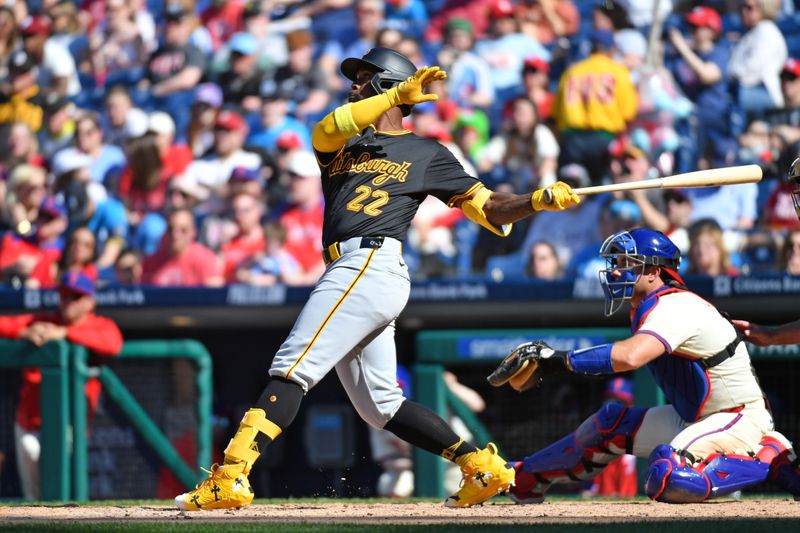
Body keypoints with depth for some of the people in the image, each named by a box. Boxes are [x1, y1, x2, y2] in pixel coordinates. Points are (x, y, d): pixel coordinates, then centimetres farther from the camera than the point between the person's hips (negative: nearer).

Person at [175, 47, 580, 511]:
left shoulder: (427, 155, 12)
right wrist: (397, 96, -7)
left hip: (372, 263, -7)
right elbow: (325, 131, 0)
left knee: (292, 371, -16)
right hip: (349, 272, 7)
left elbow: (491, 210, 10)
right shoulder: (343, 143, 26)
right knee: (380, 405, 7)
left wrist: (541, 201, -8)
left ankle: (232, 477, -24)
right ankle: (481, 466, 10)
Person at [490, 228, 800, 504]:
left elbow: (630, 357, -38)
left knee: (667, 478, -32)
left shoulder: (675, 307, -22)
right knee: (610, 424, 12)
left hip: (741, 420, -10)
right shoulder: (645, 310, 10)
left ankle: (770, 459, -17)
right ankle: (523, 480, 26)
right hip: (692, 419, 10)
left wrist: (561, 360, -34)